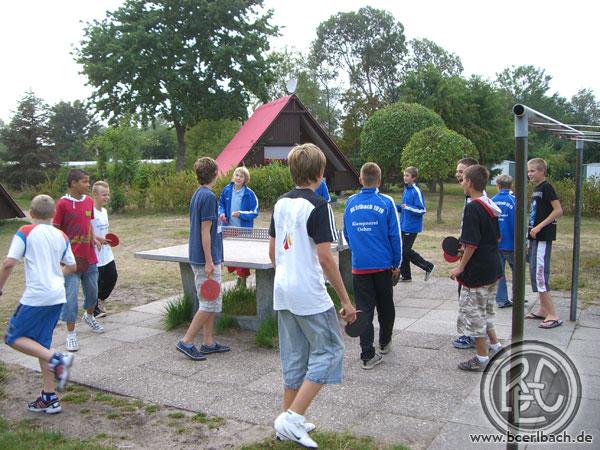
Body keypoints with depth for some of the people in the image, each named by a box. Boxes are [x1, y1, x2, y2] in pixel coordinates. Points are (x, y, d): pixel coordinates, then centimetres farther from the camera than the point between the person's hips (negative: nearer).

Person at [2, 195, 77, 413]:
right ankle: (49, 398, 15)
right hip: (58, 296, 6)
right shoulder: (61, 236, 10)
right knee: (41, 345, 14)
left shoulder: (25, 232, -4)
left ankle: (56, 359, -12)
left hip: (36, 296, -6)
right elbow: (72, 267, 16)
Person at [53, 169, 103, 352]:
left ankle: (89, 316, 46)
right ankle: (71, 334, 9)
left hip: (89, 257, 6)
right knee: (71, 296, -2)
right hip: (72, 259, -6)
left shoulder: (89, 200, 5)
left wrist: (93, 238, 2)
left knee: (93, 291, 18)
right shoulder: (62, 204, -12)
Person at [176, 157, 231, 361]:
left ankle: (208, 342, 21)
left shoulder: (197, 194, 12)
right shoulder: (208, 196, -16)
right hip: (206, 259, -10)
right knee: (210, 303, -3)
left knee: (211, 301, 15)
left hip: (199, 258, 10)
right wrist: (209, 262, -19)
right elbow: (205, 232, -19)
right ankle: (187, 341, 2)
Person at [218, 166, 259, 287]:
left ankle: (243, 280, 15)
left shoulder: (249, 194, -11)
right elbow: (221, 204, 17)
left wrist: (240, 214, -21)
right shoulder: (227, 190, 1)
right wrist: (222, 213, -3)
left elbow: (254, 212, -9)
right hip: (229, 229, 5)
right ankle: (239, 275, 31)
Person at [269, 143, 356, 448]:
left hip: (282, 291, 8)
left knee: (294, 356, 16)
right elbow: (325, 257, -17)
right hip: (309, 294, -8)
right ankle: (292, 418, -1)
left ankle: (290, 422, 24)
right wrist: (345, 300, -11)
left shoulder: (280, 203, 8)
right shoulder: (317, 206, -14)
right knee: (328, 351, 4)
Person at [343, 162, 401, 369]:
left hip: (359, 266, 1)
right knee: (385, 306, 19)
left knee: (364, 309, 4)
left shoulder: (351, 203, 0)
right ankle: (385, 343, 36)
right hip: (383, 265, -1)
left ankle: (368, 356, 3)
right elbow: (395, 235, -6)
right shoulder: (386, 202, -8)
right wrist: (397, 263, 5)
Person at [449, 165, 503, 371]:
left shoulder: (472, 207, -20)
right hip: (492, 269, 9)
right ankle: (495, 346, 32)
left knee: (473, 312, 3)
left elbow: (472, 244, -22)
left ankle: (481, 359, 12)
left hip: (476, 271, -9)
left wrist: (460, 267, -13)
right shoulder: (491, 206, 7)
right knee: (485, 311, 24)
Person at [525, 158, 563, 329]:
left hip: (543, 237, -10)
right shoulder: (536, 189, 14)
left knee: (539, 275, -11)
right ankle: (543, 310, 24)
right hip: (535, 237, 10)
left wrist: (539, 226, -21)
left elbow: (558, 210, -19)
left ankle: (553, 315, -7)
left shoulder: (547, 187, -12)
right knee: (536, 273, 14)